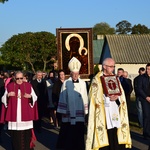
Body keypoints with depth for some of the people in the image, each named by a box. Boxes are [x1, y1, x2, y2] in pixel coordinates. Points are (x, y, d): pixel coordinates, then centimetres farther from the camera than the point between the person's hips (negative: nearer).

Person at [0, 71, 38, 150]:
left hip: (25, 115, 0)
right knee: (15, 135, 0)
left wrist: (30, 96, -14)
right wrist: (8, 95, -14)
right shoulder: (9, 86, 5)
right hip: (14, 115, 0)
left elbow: (35, 97, 6)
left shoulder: (28, 86, 5)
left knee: (26, 135, -1)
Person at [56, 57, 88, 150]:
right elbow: (63, 97, 0)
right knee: (69, 131, 2)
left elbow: (85, 97, 7)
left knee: (79, 131, 3)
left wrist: (85, 110, 7)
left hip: (79, 111, 2)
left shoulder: (83, 83, 4)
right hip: (69, 112, -2)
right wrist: (63, 111, 0)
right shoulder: (66, 83, -1)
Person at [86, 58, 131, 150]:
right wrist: (108, 99, -18)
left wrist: (117, 97, -10)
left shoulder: (115, 78, 13)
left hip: (115, 113, 5)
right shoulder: (97, 80, -4)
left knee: (117, 138, 2)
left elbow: (122, 95, 11)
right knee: (105, 138, -6)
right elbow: (95, 98, -9)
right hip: (103, 114, -5)